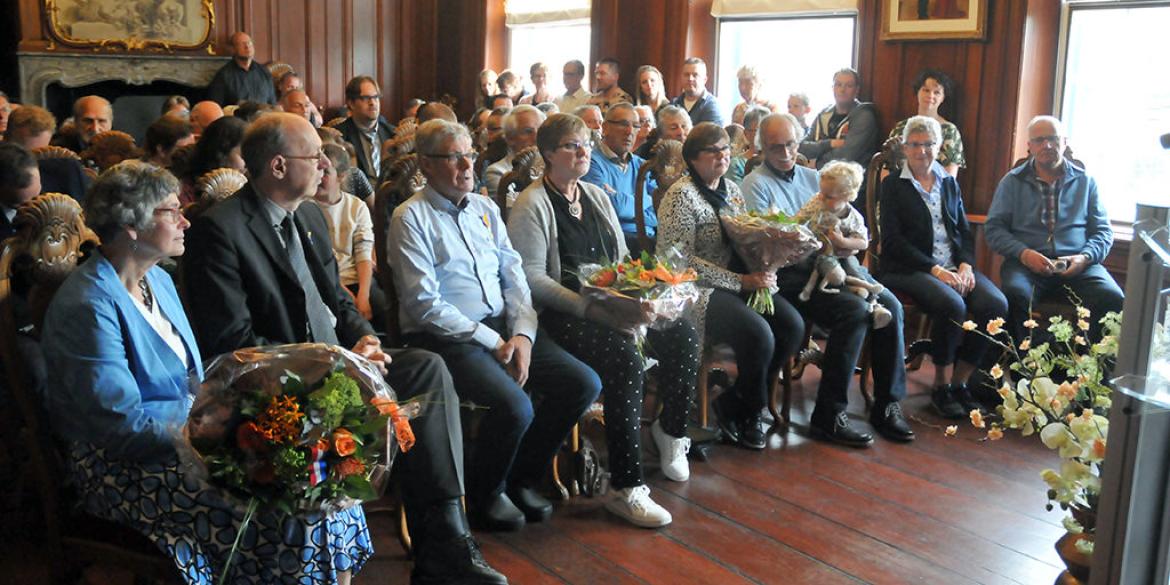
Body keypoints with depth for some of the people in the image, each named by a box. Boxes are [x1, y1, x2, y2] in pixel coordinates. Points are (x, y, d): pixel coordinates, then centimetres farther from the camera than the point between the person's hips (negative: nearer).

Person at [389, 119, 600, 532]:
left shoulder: (485, 209, 15)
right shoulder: (411, 218, -5)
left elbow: (514, 278, 12)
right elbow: (426, 305, -13)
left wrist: (522, 334, -6)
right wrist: (493, 342, -14)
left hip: (503, 326, 7)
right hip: (445, 338, -7)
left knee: (584, 384, -8)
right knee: (515, 406, -30)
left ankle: (522, 479, 11)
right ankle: (484, 494, 2)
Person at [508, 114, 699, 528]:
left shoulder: (597, 197, 19)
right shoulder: (532, 205, -4)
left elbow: (622, 259, 21)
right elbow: (532, 277, -12)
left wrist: (633, 298, -2)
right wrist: (592, 310, -20)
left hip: (609, 304, 7)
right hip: (562, 315, -7)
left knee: (683, 332, -15)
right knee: (626, 356, -32)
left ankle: (670, 430, 9)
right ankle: (627, 489, -26)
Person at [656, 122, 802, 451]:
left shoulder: (731, 190, 14)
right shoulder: (681, 195, -10)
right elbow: (682, 260, -17)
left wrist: (763, 272, -3)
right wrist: (741, 281, -18)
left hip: (739, 283, 8)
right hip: (697, 290, -8)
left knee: (792, 324, -13)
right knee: (759, 333, -27)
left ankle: (734, 404, 3)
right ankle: (750, 412, 2)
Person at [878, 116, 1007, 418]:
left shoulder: (950, 183, 19)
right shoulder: (893, 184, 4)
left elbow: (965, 231, 16)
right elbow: (893, 239, -6)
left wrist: (966, 265, -6)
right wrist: (935, 269, -16)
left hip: (954, 266, 5)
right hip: (909, 268, -5)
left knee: (996, 304, -22)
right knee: (951, 305, -33)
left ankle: (960, 382, -8)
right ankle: (941, 387, -13)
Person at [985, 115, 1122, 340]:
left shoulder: (1085, 181, 17)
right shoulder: (1012, 181, 13)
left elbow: (1103, 231, 14)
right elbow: (994, 229, 6)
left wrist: (1085, 257, -7)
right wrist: (1023, 253, -13)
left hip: (1076, 265, 1)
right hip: (1026, 262, -1)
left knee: (1113, 298, -28)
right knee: (1016, 294, -35)